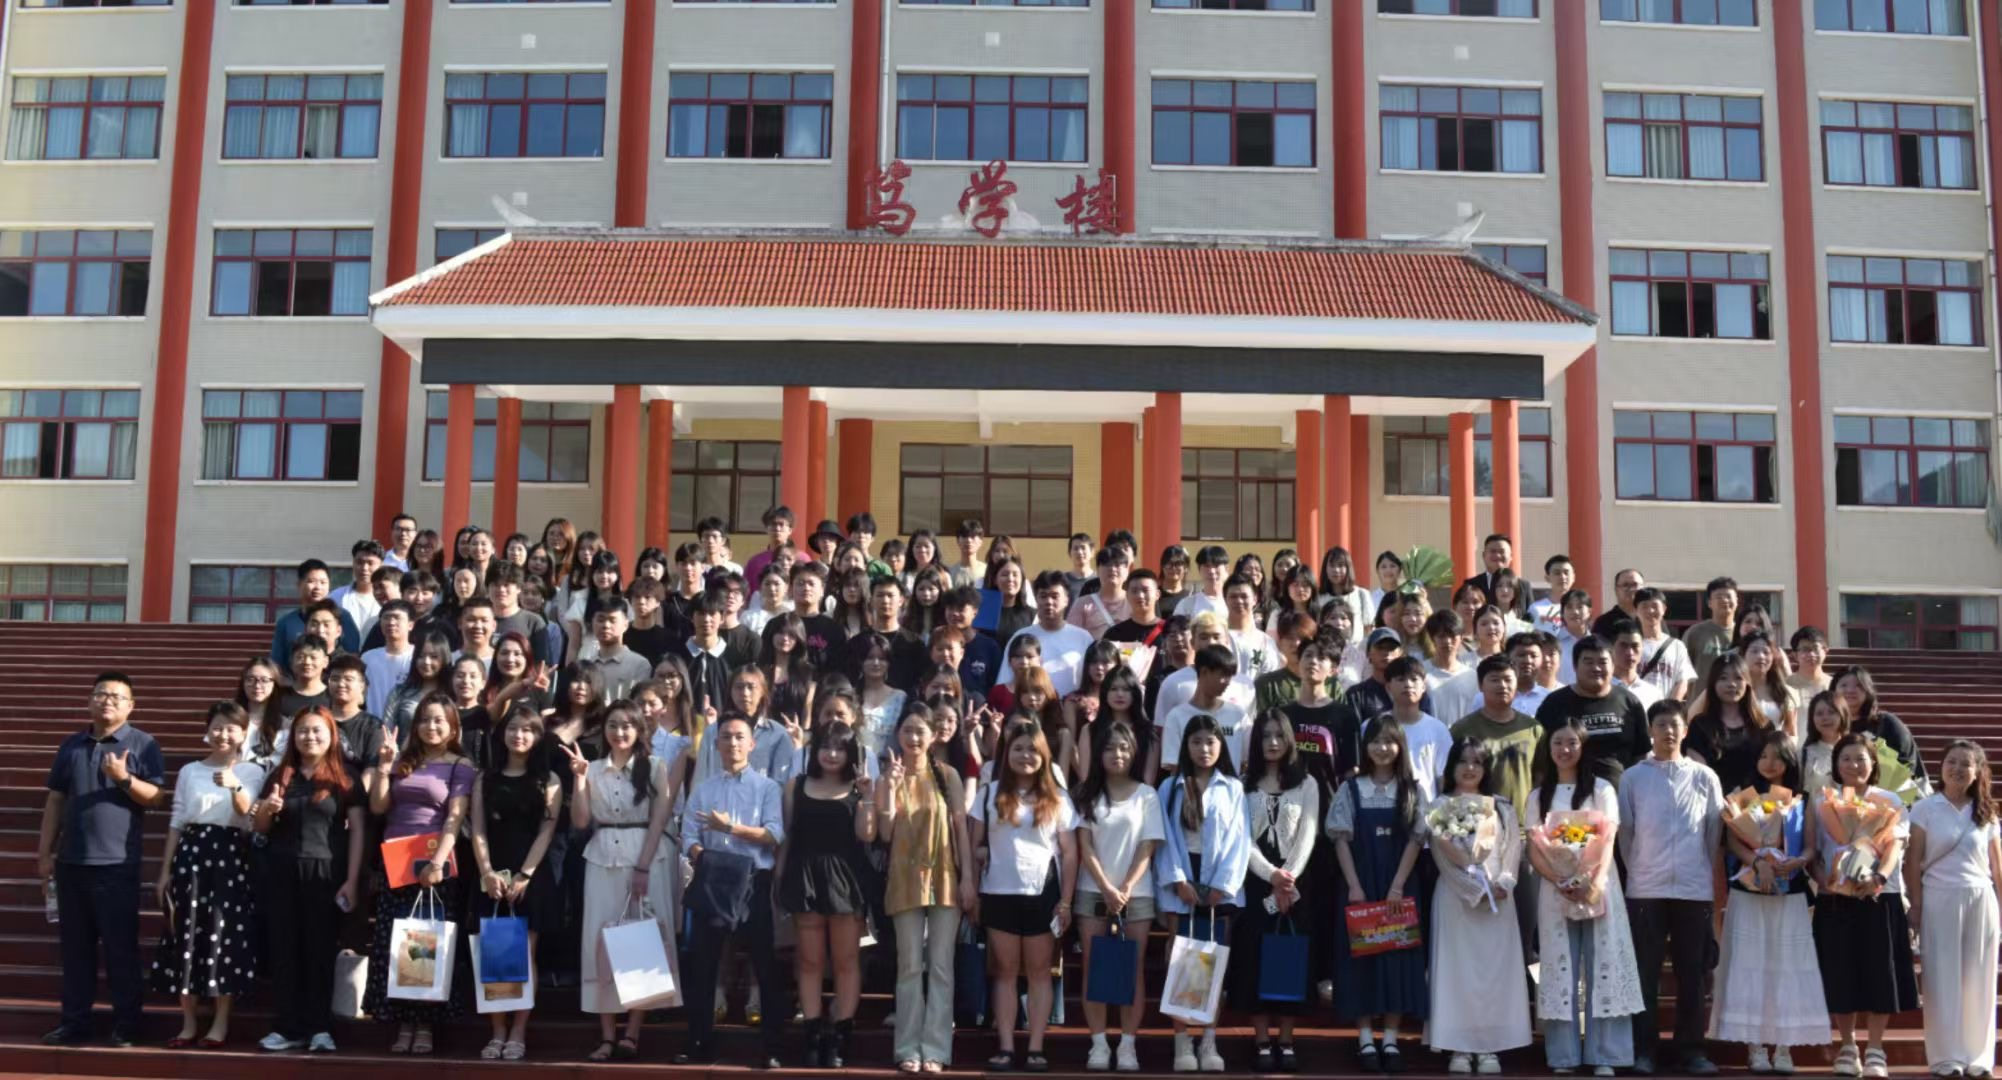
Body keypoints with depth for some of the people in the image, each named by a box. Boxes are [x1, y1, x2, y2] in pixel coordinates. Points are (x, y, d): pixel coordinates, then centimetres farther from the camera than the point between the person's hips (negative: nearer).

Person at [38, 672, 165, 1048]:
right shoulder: (71, 745, 12)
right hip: (71, 860, 5)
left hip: (117, 862, -4)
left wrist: (124, 779, -23)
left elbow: (157, 797, -7)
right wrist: (45, 851, 9)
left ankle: (125, 1024, 5)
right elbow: (55, 800, 13)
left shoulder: (143, 744, -1)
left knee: (121, 947, -1)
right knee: (75, 946, 9)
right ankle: (74, 1021, 16)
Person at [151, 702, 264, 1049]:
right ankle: (189, 1022, 9)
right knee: (187, 934, 0)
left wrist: (235, 787, -26)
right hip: (192, 854, 2)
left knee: (226, 936, -3)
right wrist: (165, 870, 7)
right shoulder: (189, 771, 11)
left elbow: (251, 817, -8)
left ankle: (221, 1022, 6)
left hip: (232, 857, -2)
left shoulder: (252, 772, 5)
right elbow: (176, 823, 11)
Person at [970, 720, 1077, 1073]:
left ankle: (1036, 1048, 5)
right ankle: (1006, 1047, 6)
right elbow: (974, 845, 5)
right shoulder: (990, 794, 6)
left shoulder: (1057, 798, 5)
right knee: (1005, 971, 4)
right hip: (999, 894, 0)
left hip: (1042, 895, 0)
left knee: (1039, 972, 3)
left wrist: (1065, 901, -2)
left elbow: (1069, 854, 4)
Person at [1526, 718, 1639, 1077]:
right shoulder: (1539, 796, 10)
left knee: (1602, 968, -4)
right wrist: (1560, 882, -13)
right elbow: (1535, 851, 5)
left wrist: (1593, 884, -20)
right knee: (1561, 971, 0)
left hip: (1598, 890, -2)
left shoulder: (1601, 790, 4)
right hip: (1554, 892, 2)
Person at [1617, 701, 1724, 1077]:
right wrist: (1637, 868, 7)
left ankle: (1691, 1048, 13)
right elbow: (1624, 831, 6)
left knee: (1691, 973, 6)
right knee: (1646, 972, 2)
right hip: (1645, 889, -1)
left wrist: (1706, 873, 11)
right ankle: (1643, 1050, 7)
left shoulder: (1704, 777, 5)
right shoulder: (1632, 777, 2)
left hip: (1694, 888, 1)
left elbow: (1715, 833, 10)